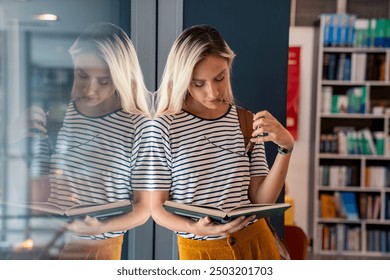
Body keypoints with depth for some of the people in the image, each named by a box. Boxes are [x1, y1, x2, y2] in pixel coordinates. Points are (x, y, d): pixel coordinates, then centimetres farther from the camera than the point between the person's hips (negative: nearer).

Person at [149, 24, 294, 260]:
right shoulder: (164, 127, -14)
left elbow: (261, 200, -5)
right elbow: (157, 208, -8)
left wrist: (286, 148, -16)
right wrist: (195, 228, -25)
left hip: (255, 243, 3)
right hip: (200, 251, -3)